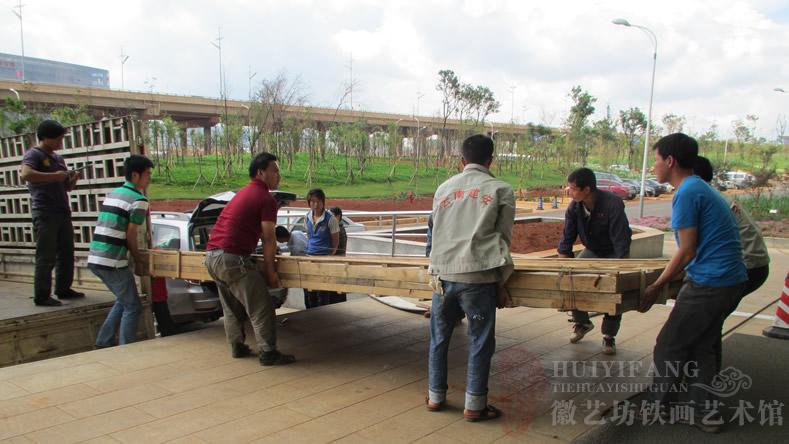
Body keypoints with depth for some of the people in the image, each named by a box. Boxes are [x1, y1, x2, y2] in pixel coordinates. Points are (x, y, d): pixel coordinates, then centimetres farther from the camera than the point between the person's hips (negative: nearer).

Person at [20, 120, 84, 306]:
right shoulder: (33, 154, -4)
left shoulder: (58, 158, 20)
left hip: (63, 212, 8)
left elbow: (67, 187, 24)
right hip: (45, 214, -8)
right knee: (46, 256, -7)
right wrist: (55, 176, -21)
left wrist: (73, 179, 3)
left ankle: (63, 289, 23)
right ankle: (41, 296, -1)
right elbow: (26, 174, -25)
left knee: (67, 254, 12)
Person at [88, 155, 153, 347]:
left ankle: (103, 344, 26)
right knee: (133, 307, 4)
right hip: (112, 262, -9)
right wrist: (139, 264, 3)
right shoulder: (139, 200, -9)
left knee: (123, 301, 23)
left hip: (94, 259, 9)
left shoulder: (113, 193, 17)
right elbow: (130, 237, -9)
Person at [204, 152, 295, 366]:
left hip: (212, 255, 10)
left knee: (232, 307, 20)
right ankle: (268, 353, 2)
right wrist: (271, 271, -4)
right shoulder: (266, 199, -8)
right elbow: (268, 239, -9)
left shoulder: (243, 193, 21)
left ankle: (237, 347, 29)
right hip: (232, 258, -10)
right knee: (261, 307, -2)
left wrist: (271, 250, 39)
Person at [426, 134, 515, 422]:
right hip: (478, 276, -4)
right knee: (480, 342, 7)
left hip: (442, 274, 4)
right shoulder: (501, 190, 4)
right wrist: (501, 284, 11)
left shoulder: (443, 188, 13)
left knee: (439, 338, 16)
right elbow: (503, 238, 5)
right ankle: (474, 405, 13)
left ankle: (435, 397, 26)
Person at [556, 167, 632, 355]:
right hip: (591, 251, 5)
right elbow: (566, 241, -13)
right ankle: (582, 322, 16)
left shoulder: (613, 204, -33)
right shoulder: (574, 207, -17)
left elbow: (621, 241, -34)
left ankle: (609, 336, 5)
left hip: (613, 253, -4)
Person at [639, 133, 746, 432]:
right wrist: (666, 281, 23)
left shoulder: (687, 193, -14)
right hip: (731, 280, 10)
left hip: (709, 282, -9)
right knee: (701, 347, 16)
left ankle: (659, 406, 16)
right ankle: (705, 412, 21)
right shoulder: (703, 189, 16)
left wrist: (656, 287, -8)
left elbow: (687, 251, -16)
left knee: (669, 346, 3)